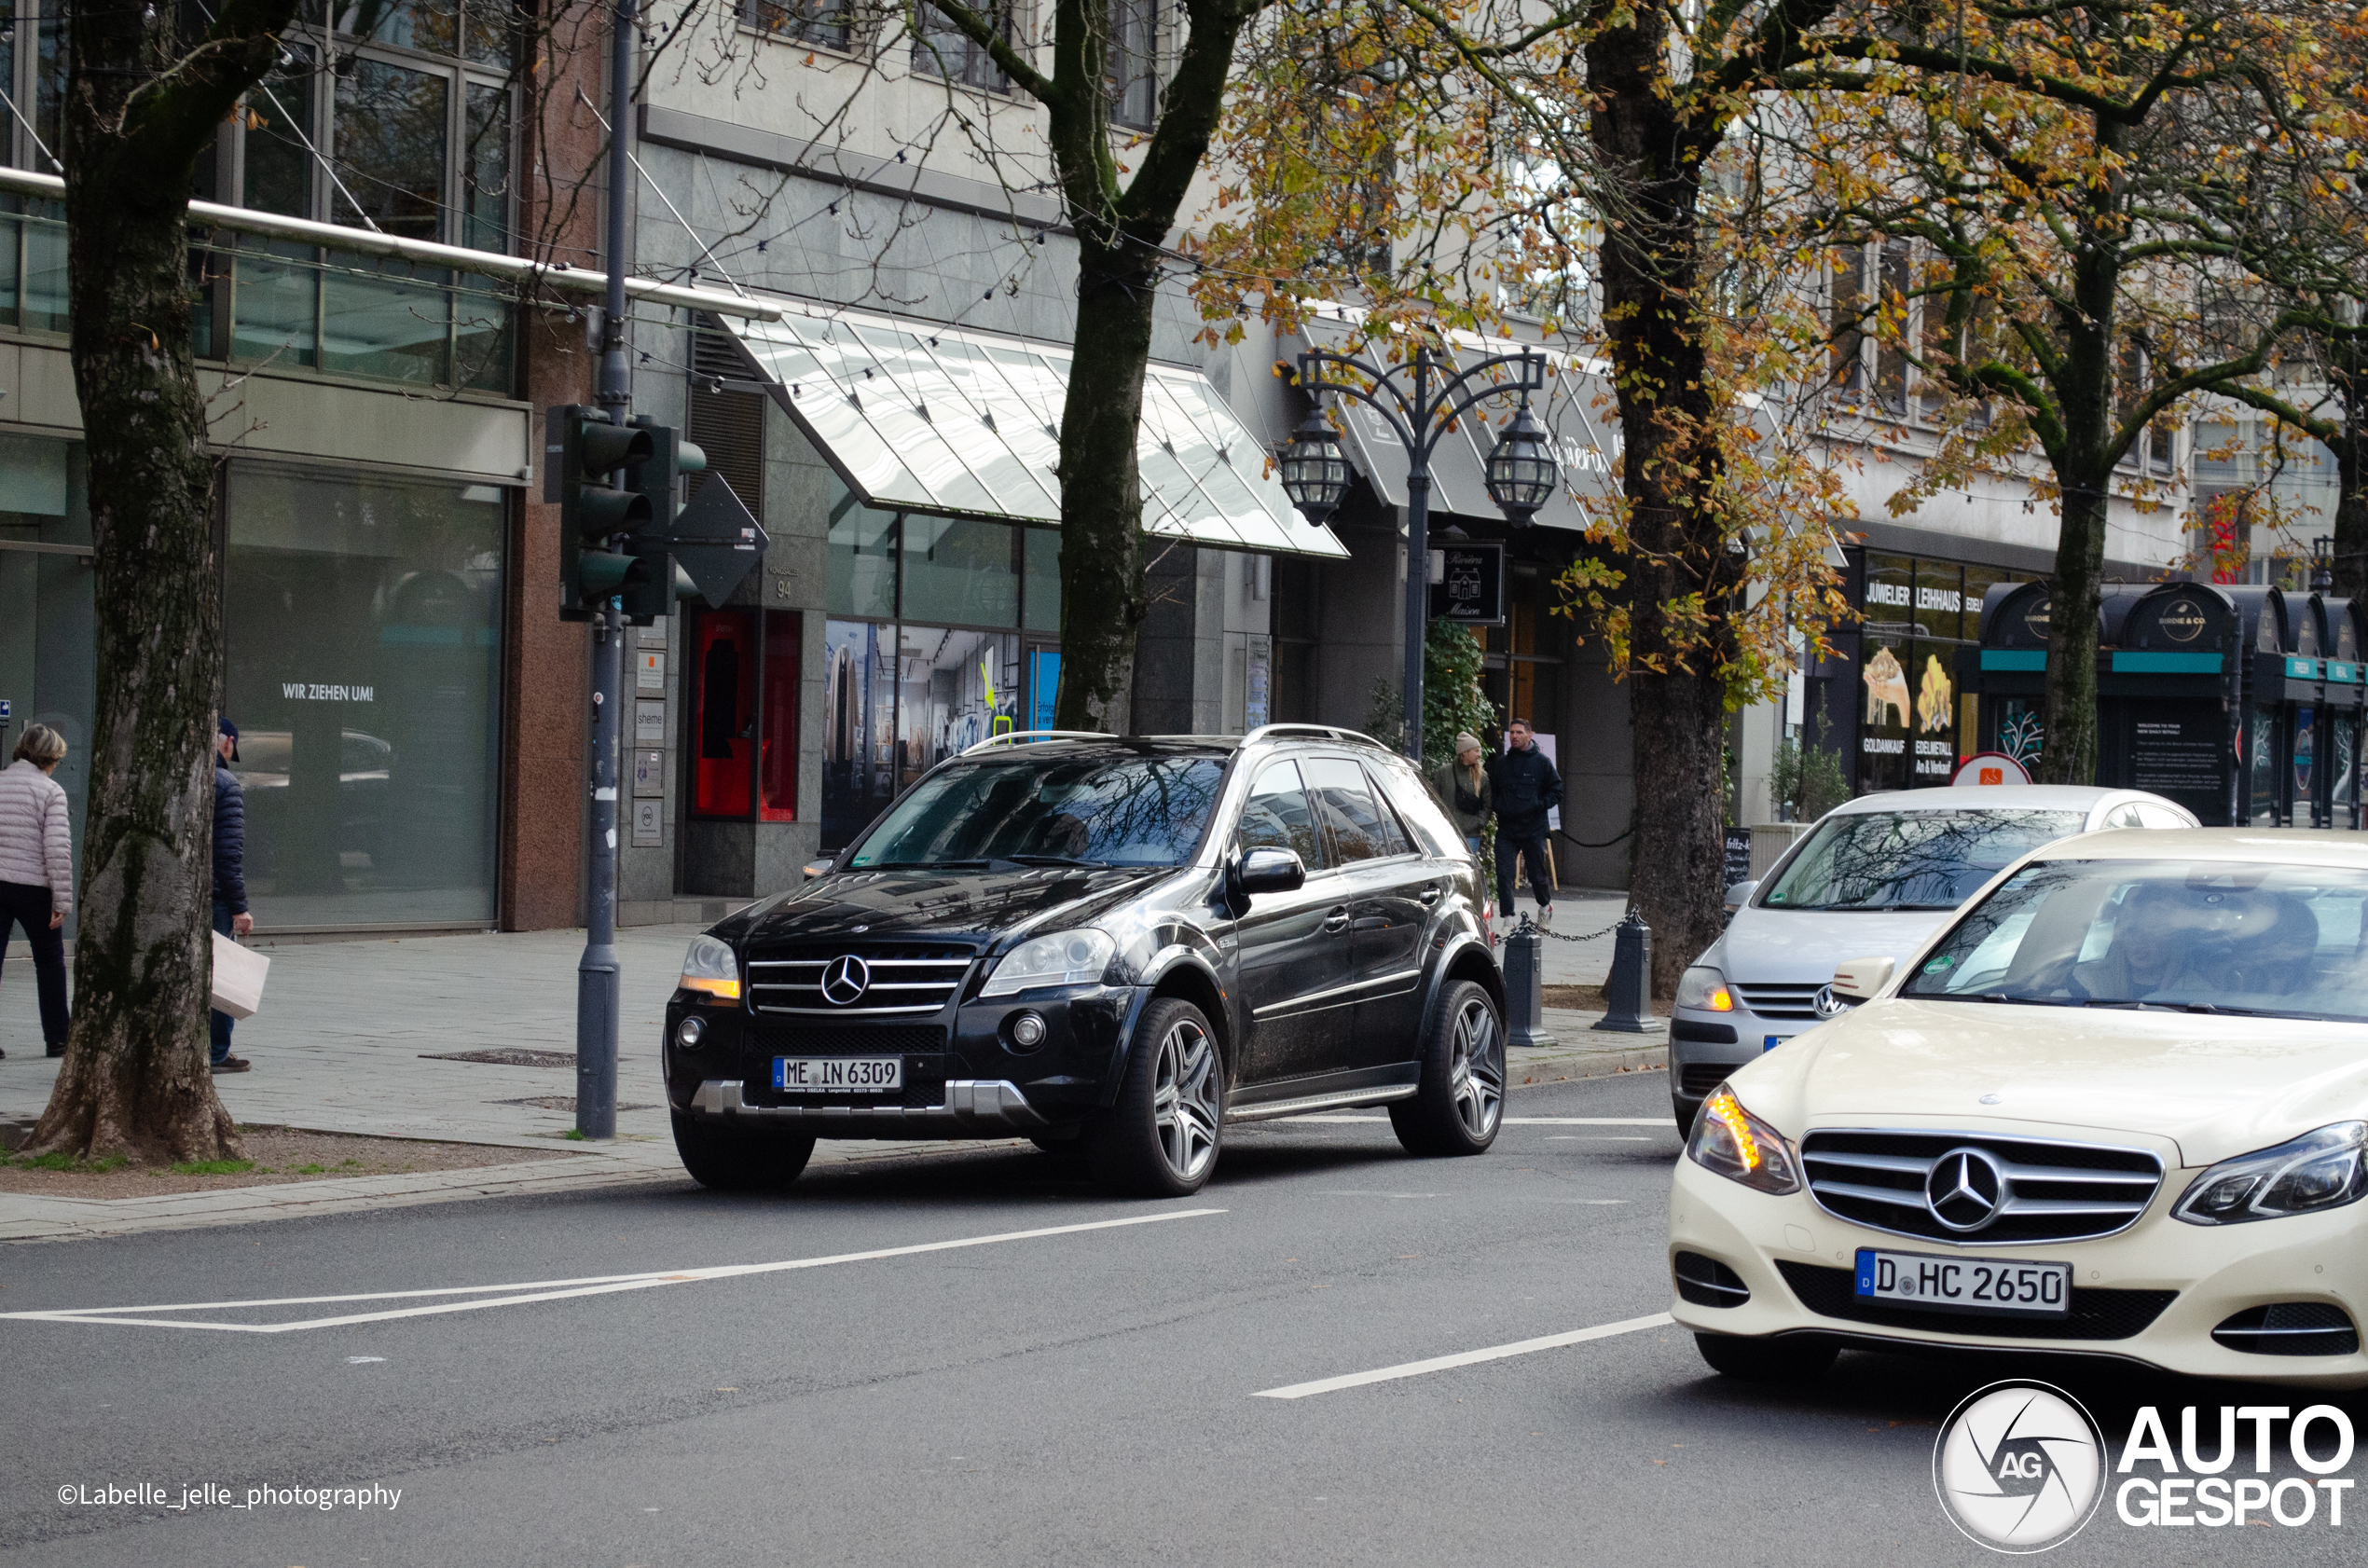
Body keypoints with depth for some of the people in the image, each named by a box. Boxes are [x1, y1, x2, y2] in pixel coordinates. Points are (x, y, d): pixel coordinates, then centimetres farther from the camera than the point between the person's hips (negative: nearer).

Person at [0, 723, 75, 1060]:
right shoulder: (51, 791, -7)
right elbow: (58, 849, -14)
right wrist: (63, 901, -10)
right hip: (33, 886, -3)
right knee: (50, 961, 12)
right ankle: (57, 1039, 17)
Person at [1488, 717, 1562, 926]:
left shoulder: (1542, 762, 0)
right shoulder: (1501, 763, 9)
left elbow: (1557, 791, 4)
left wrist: (1539, 806, -10)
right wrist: (1497, 808, 3)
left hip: (1533, 829, -2)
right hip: (1506, 828, 2)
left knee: (1537, 873, 9)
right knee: (1503, 873, -10)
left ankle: (1545, 905, 36)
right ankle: (1507, 916, -7)